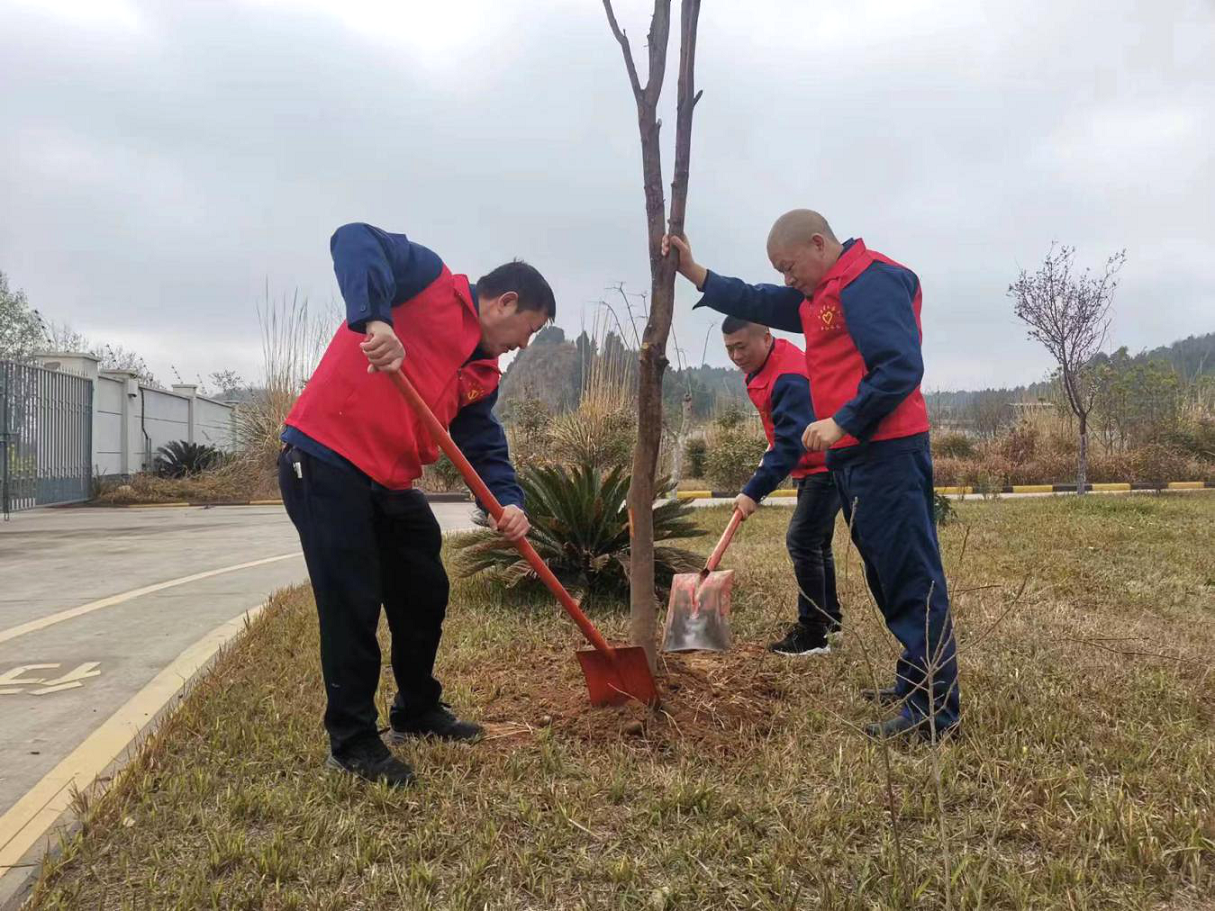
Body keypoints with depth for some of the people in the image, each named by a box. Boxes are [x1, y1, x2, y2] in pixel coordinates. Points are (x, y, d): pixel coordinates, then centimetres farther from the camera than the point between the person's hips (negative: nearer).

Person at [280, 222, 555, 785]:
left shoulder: (483, 375, 15)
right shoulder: (434, 282, -6)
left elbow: (484, 445, 9)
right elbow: (355, 241, -20)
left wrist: (508, 502, -10)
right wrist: (374, 318, -36)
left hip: (391, 483, 9)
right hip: (324, 463, -9)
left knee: (425, 594, 16)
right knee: (353, 606, -5)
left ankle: (417, 713, 35)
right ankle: (352, 742, 11)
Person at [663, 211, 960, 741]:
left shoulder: (872, 281, -12)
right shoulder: (818, 294, 19)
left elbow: (901, 367, -21)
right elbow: (755, 303, 23)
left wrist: (842, 422, -23)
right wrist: (694, 273, 14)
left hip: (885, 454, -10)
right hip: (853, 456, 10)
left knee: (911, 576, -8)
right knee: (889, 575, 15)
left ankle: (934, 708, -3)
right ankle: (916, 683, 26)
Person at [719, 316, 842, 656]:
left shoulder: (789, 378, -27)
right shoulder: (762, 368, 5)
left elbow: (791, 444, -33)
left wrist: (754, 491, -35)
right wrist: (767, 460, 10)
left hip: (827, 466, -11)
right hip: (813, 466, 11)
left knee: (801, 542, -16)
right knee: (815, 544, 19)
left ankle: (813, 633, -11)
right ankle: (829, 617, 33)